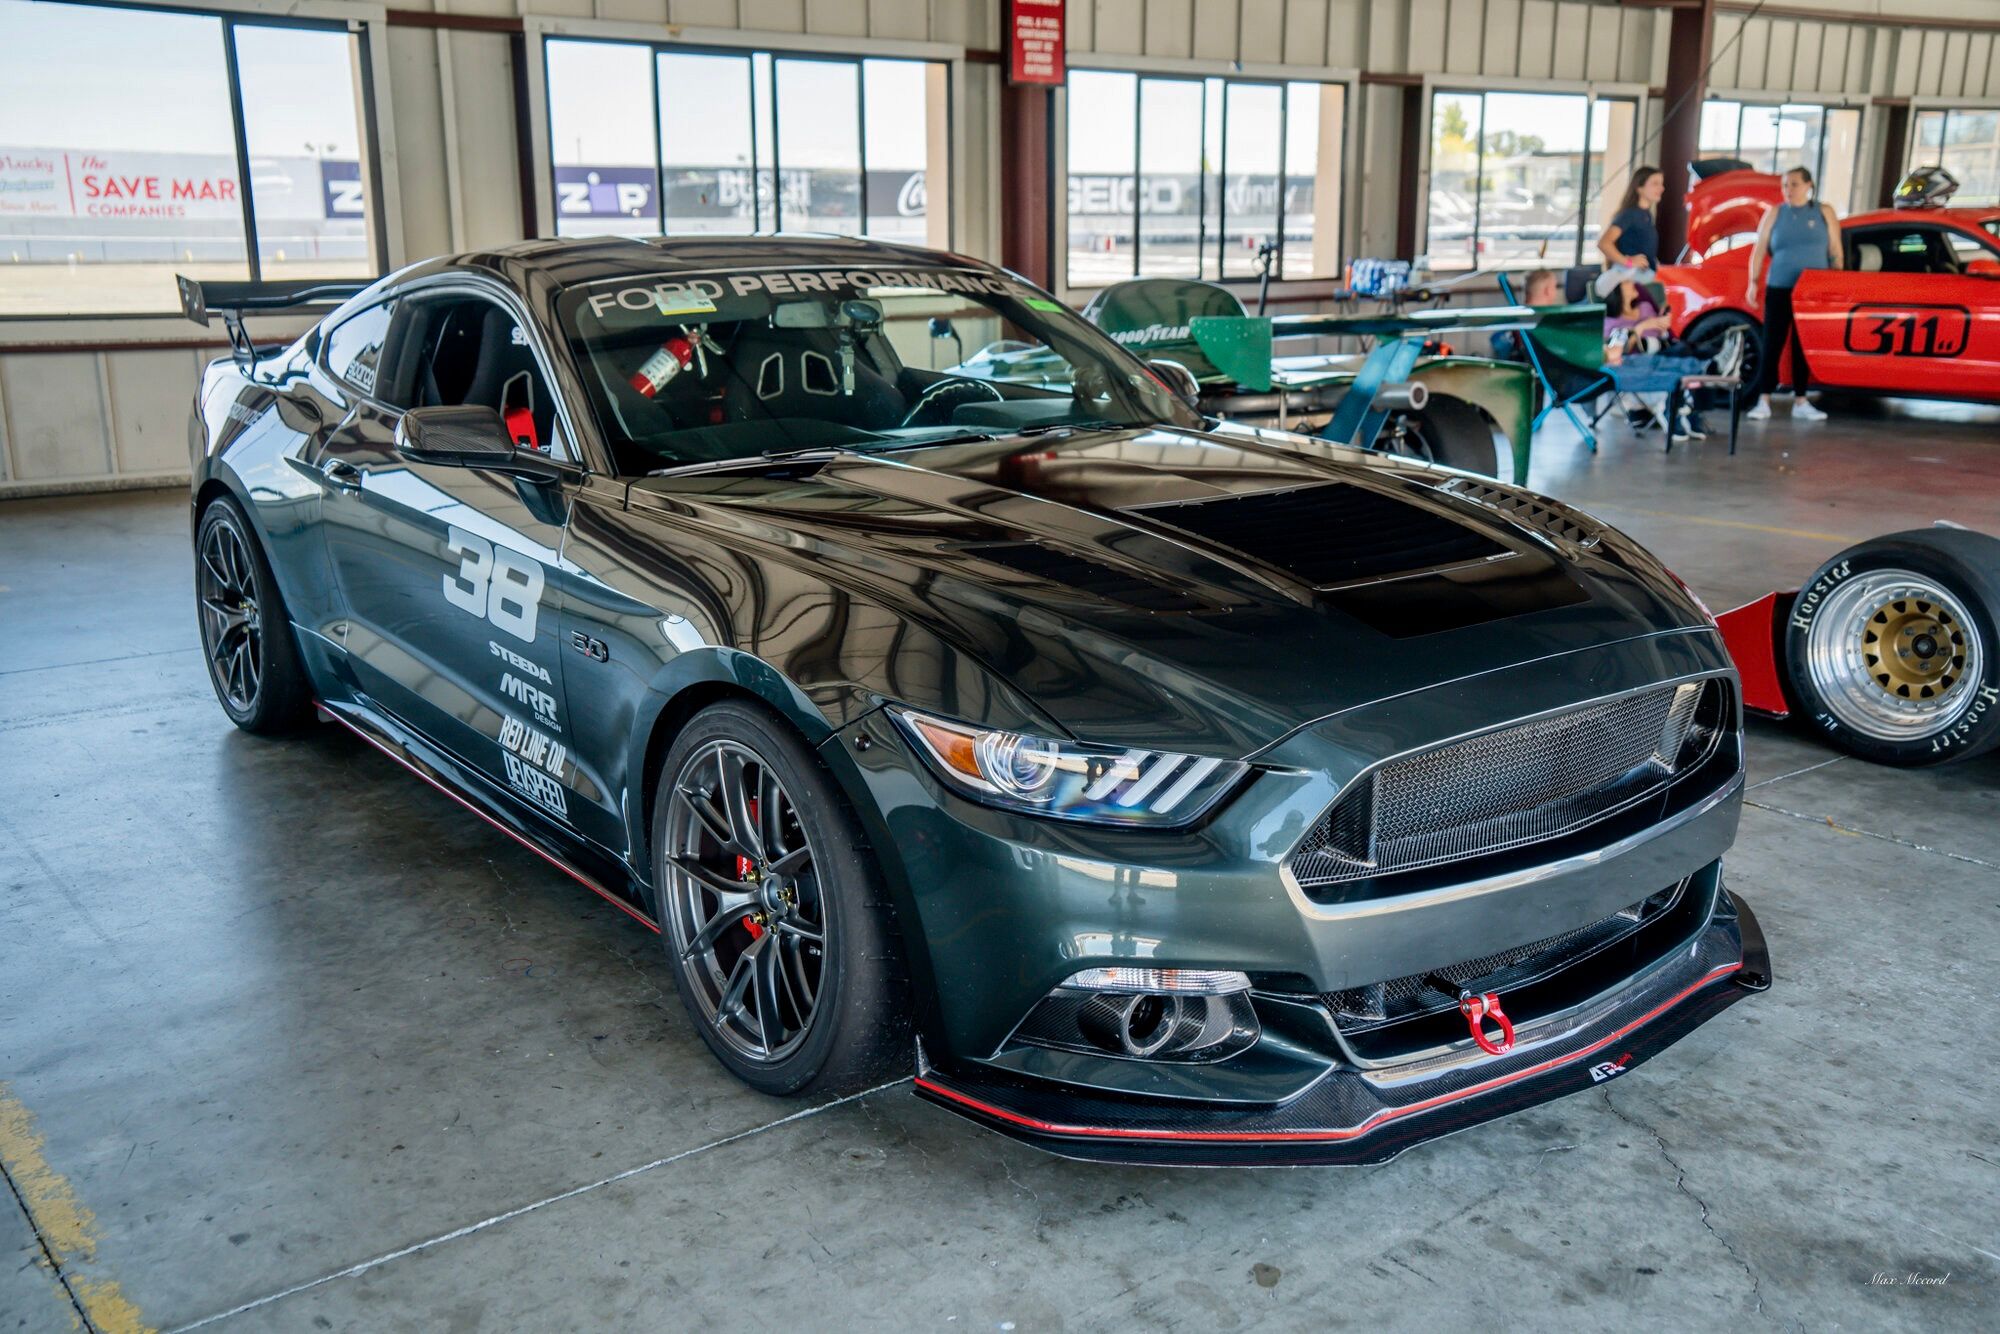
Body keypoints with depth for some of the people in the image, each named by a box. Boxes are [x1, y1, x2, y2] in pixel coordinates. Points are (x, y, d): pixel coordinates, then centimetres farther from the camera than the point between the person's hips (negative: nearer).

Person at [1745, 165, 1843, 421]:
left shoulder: (1825, 212, 8)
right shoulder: (1775, 213, 7)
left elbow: (1836, 252, 8)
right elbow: (1759, 250, 4)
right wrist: (1753, 282, -5)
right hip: (1779, 289, -1)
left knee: (1804, 347, 3)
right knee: (1772, 345, -5)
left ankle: (1800, 402, 8)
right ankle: (1764, 401, -3)